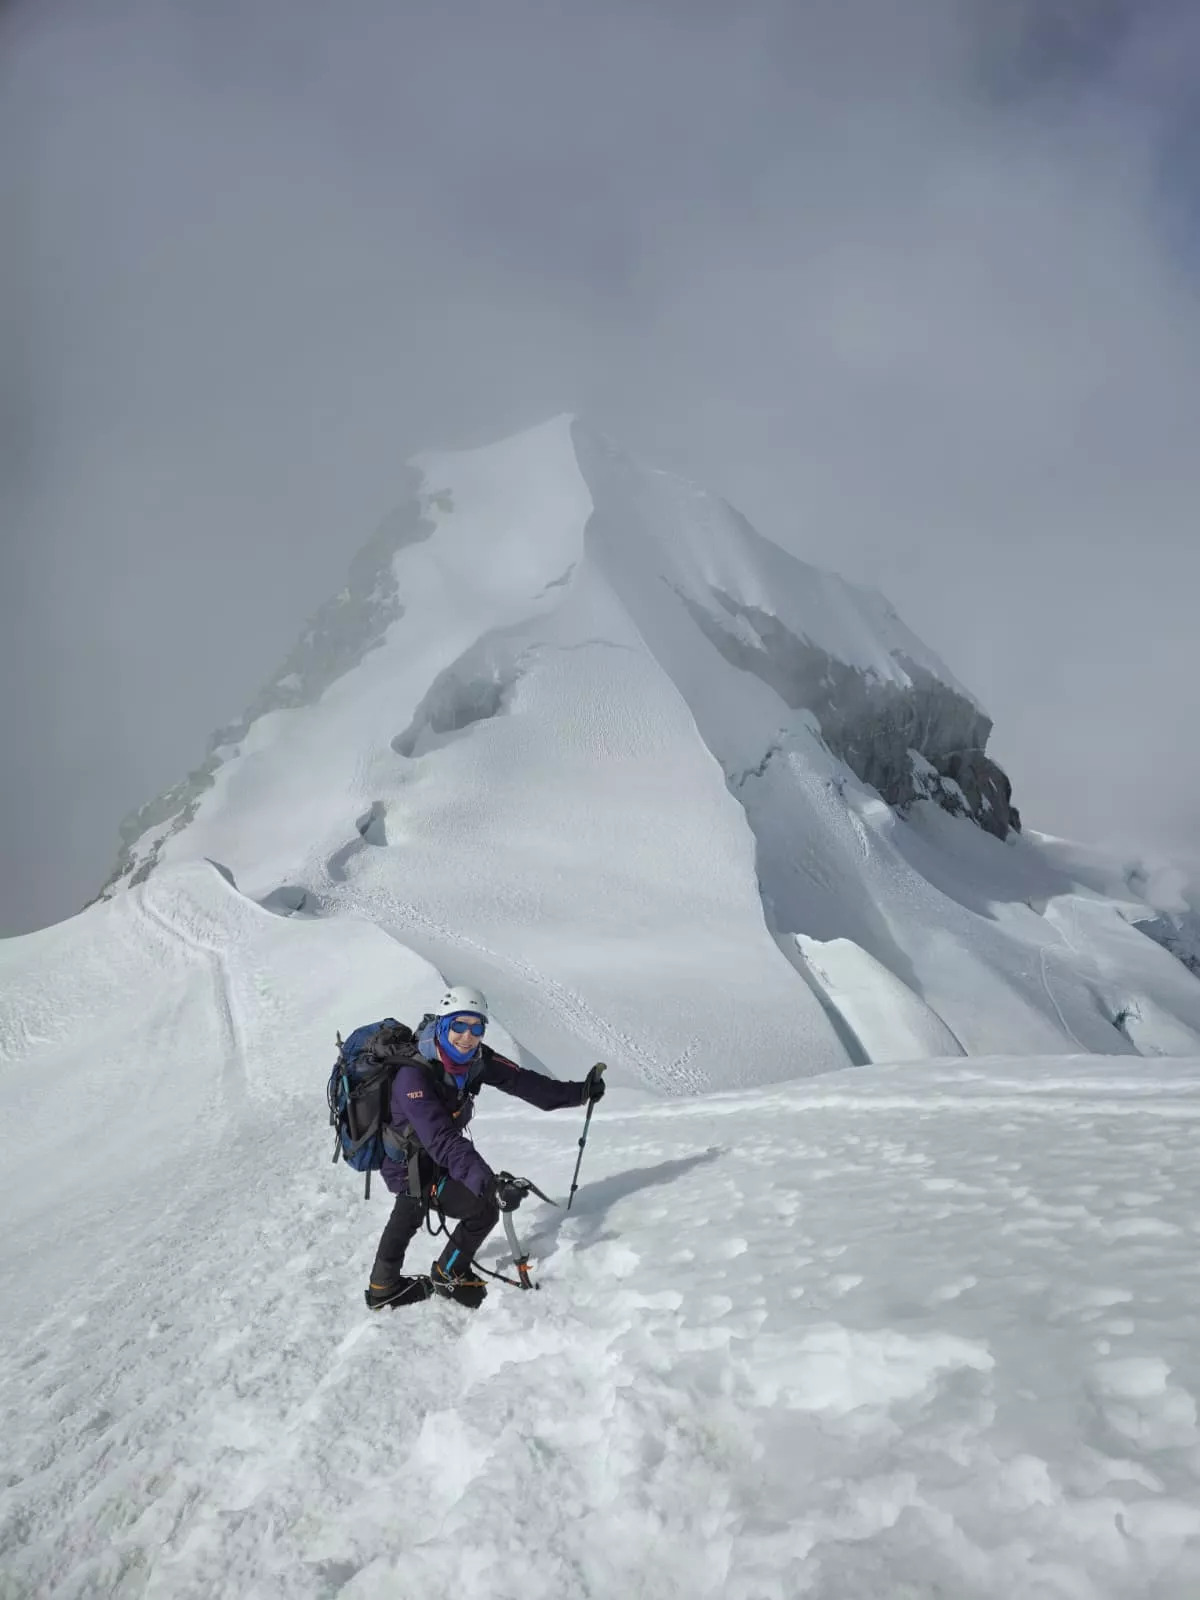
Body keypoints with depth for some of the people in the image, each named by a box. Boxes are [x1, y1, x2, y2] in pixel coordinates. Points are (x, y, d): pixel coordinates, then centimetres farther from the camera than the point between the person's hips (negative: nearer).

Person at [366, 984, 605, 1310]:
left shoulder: (476, 1058, -17)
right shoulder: (414, 1076, -39)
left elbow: (520, 1080, -13)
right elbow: (442, 1139, -46)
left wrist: (579, 1091, -15)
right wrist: (489, 1183, -53)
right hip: (413, 1168, -8)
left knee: (409, 1215, 28)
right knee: (484, 1208, -11)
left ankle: (384, 1287, 53)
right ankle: (449, 1276, 15)